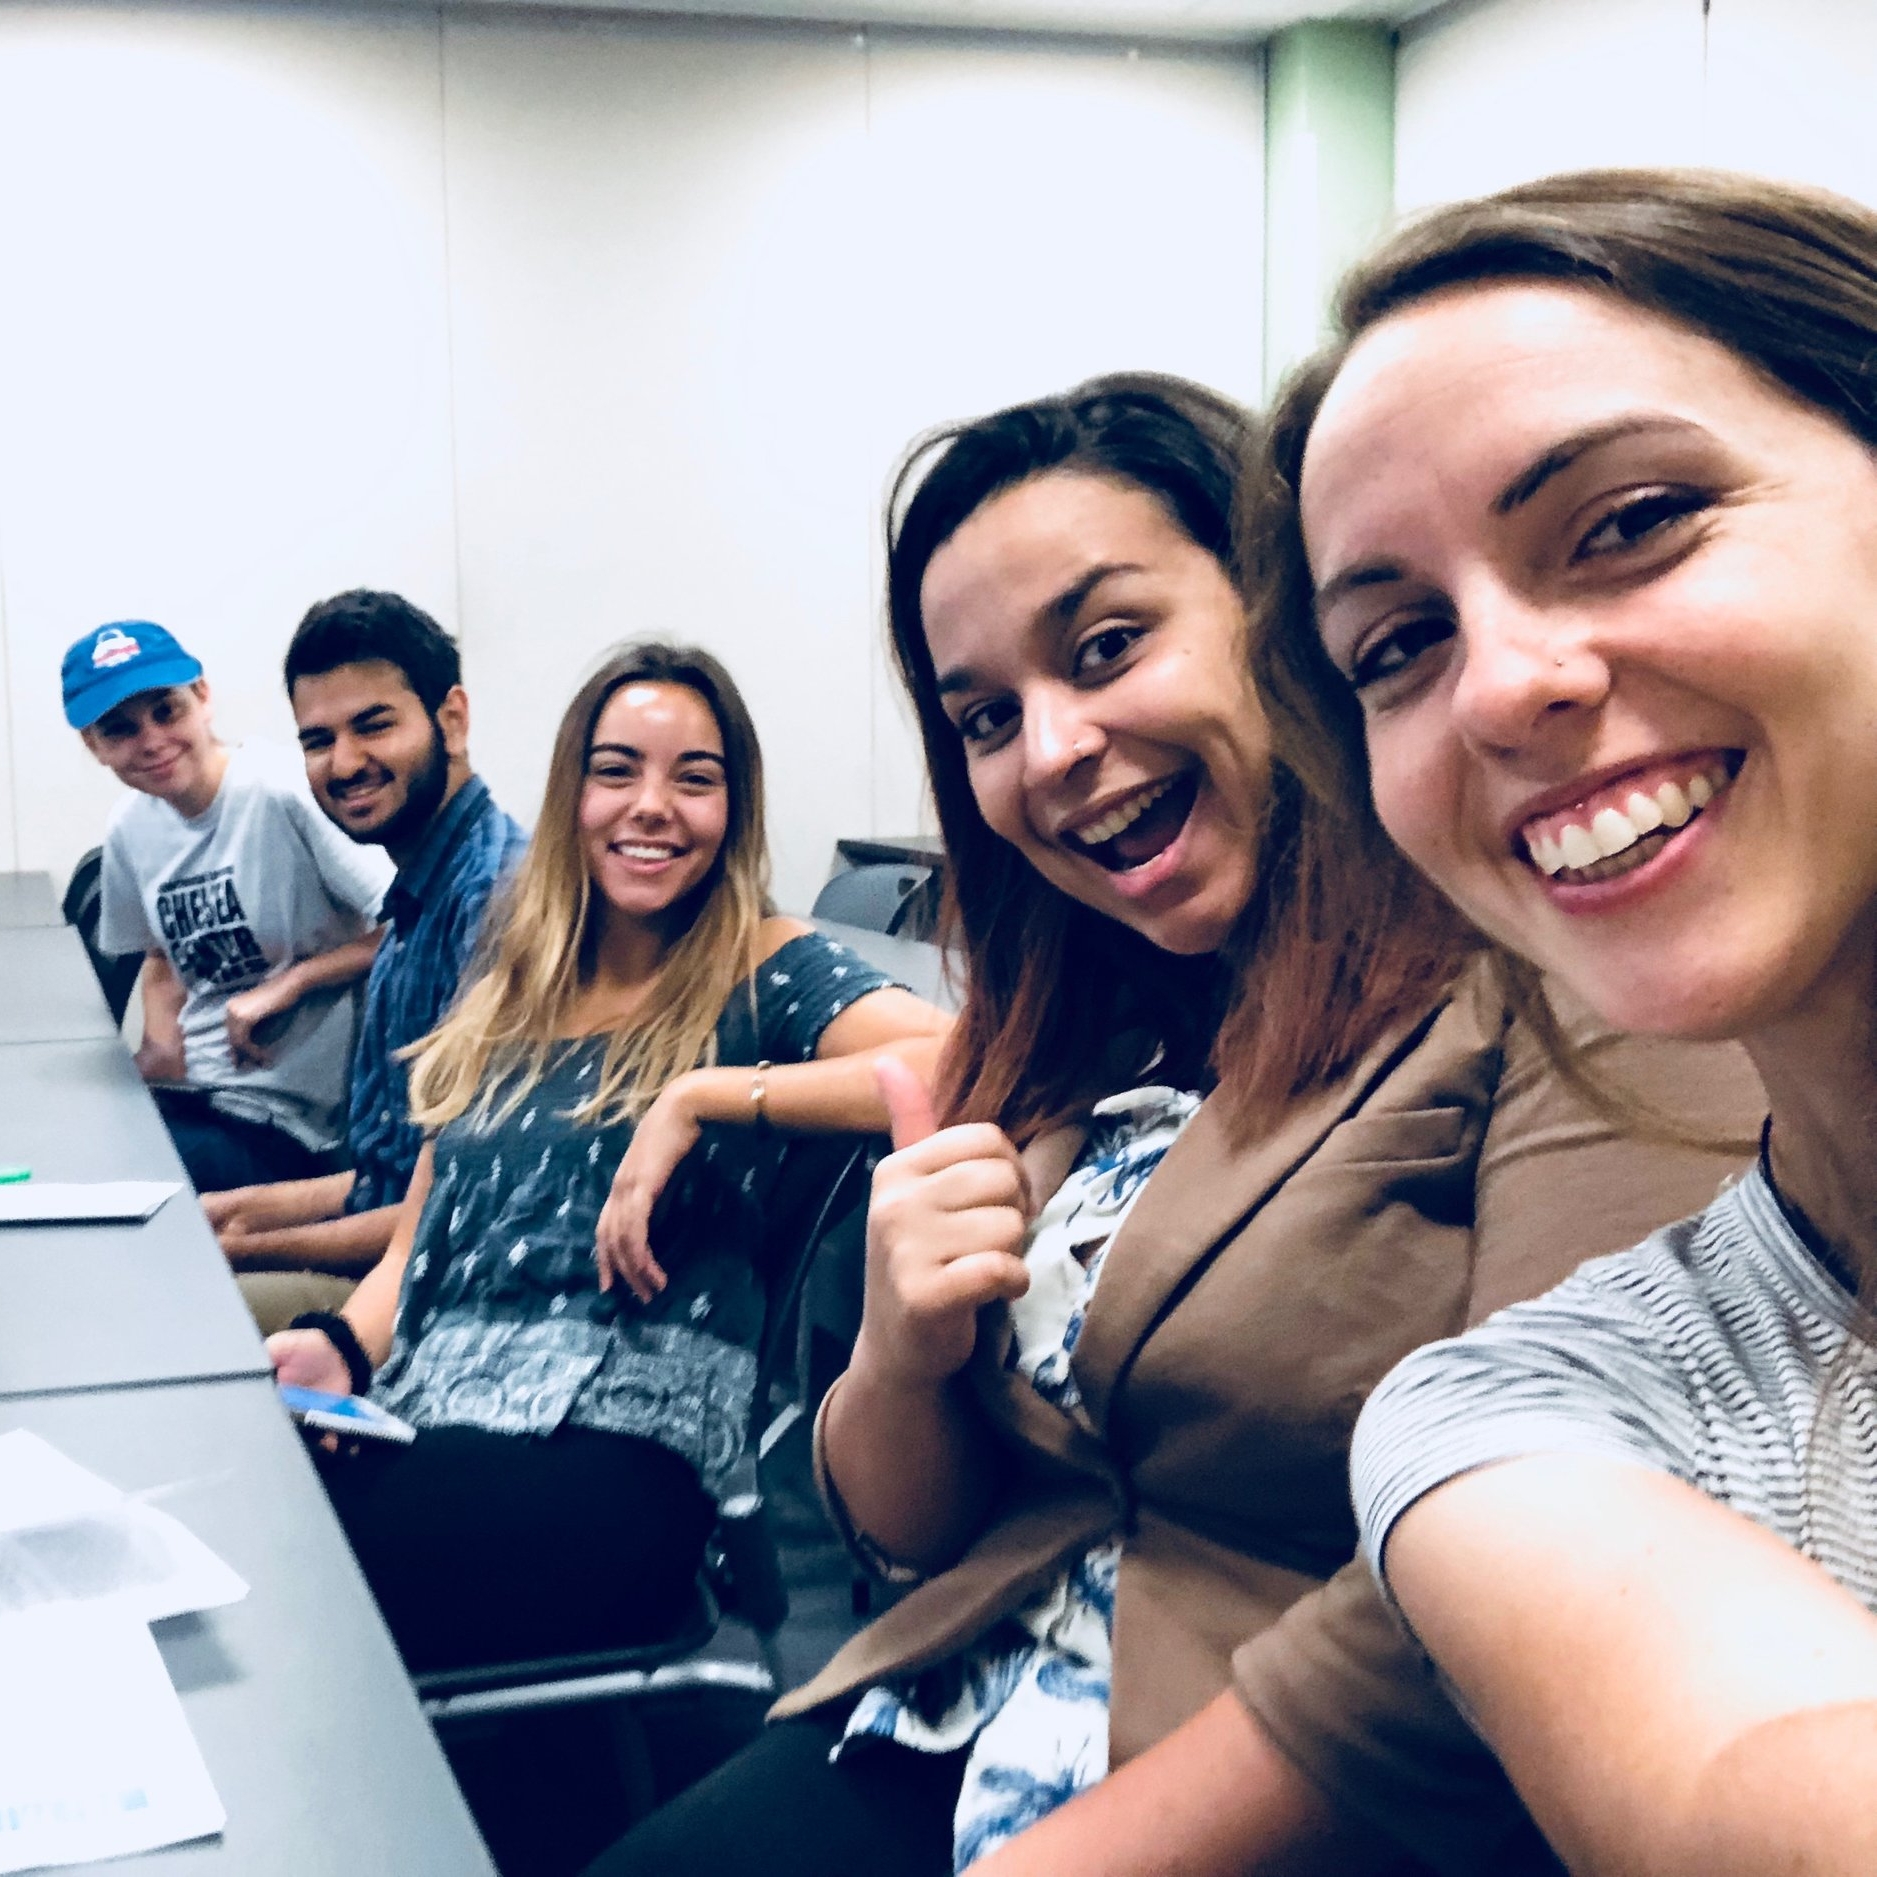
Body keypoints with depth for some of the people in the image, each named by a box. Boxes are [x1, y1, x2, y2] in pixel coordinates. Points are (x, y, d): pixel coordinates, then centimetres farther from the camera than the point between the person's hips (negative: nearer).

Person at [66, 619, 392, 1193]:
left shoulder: (286, 792, -18)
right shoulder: (130, 828, 5)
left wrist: (289, 982, -17)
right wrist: (159, 1044, 4)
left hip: (284, 1121, -6)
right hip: (185, 1093, 6)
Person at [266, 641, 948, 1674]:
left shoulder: (766, 973, 4)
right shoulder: (504, 1003, 22)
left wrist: (699, 1098, -15)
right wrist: (339, 1345, 1)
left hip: (613, 1438, -5)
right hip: (415, 1418, 6)